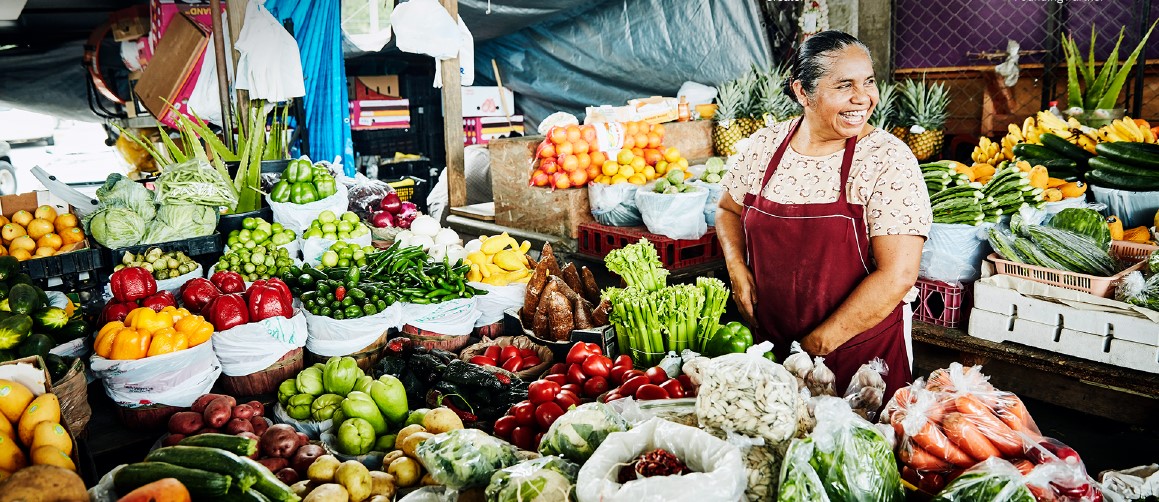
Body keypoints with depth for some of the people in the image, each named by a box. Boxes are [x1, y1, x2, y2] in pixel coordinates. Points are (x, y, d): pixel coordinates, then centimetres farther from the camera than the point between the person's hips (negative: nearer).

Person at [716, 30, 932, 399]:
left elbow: (897, 275, -18)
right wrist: (737, 268, -5)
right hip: (768, 342, 4)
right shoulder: (764, 146, -3)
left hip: (860, 348, -3)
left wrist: (821, 342, -17)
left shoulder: (888, 159, -14)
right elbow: (729, 210, 14)